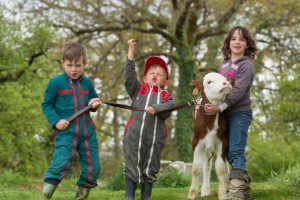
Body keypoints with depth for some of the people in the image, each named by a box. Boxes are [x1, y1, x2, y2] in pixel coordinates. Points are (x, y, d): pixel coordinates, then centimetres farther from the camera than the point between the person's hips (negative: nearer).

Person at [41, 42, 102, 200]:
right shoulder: (56, 82, -2)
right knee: (60, 164, -20)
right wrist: (56, 121, -11)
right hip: (66, 132, -5)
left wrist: (95, 103, 3)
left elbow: (94, 99, 26)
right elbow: (46, 104, 2)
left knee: (92, 167, 6)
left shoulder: (87, 83, 11)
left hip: (87, 132, 5)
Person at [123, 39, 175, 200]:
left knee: (150, 168, 9)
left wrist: (155, 109, -24)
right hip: (134, 133, -1)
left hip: (155, 136, 1)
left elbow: (168, 109, -5)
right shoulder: (138, 90, 14)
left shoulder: (166, 96, 13)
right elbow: (129, 76, 1)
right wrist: (131, 52, -4)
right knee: (132, 167, 0)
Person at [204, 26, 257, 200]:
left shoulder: (246, 65, -10)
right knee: (230, 152, 9)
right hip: (226, 113, 7)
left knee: (236, 151, -15)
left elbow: (238, 91, -20)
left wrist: (220, 108, -27)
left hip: (240, 113, -7)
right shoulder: (225, 62, 12)